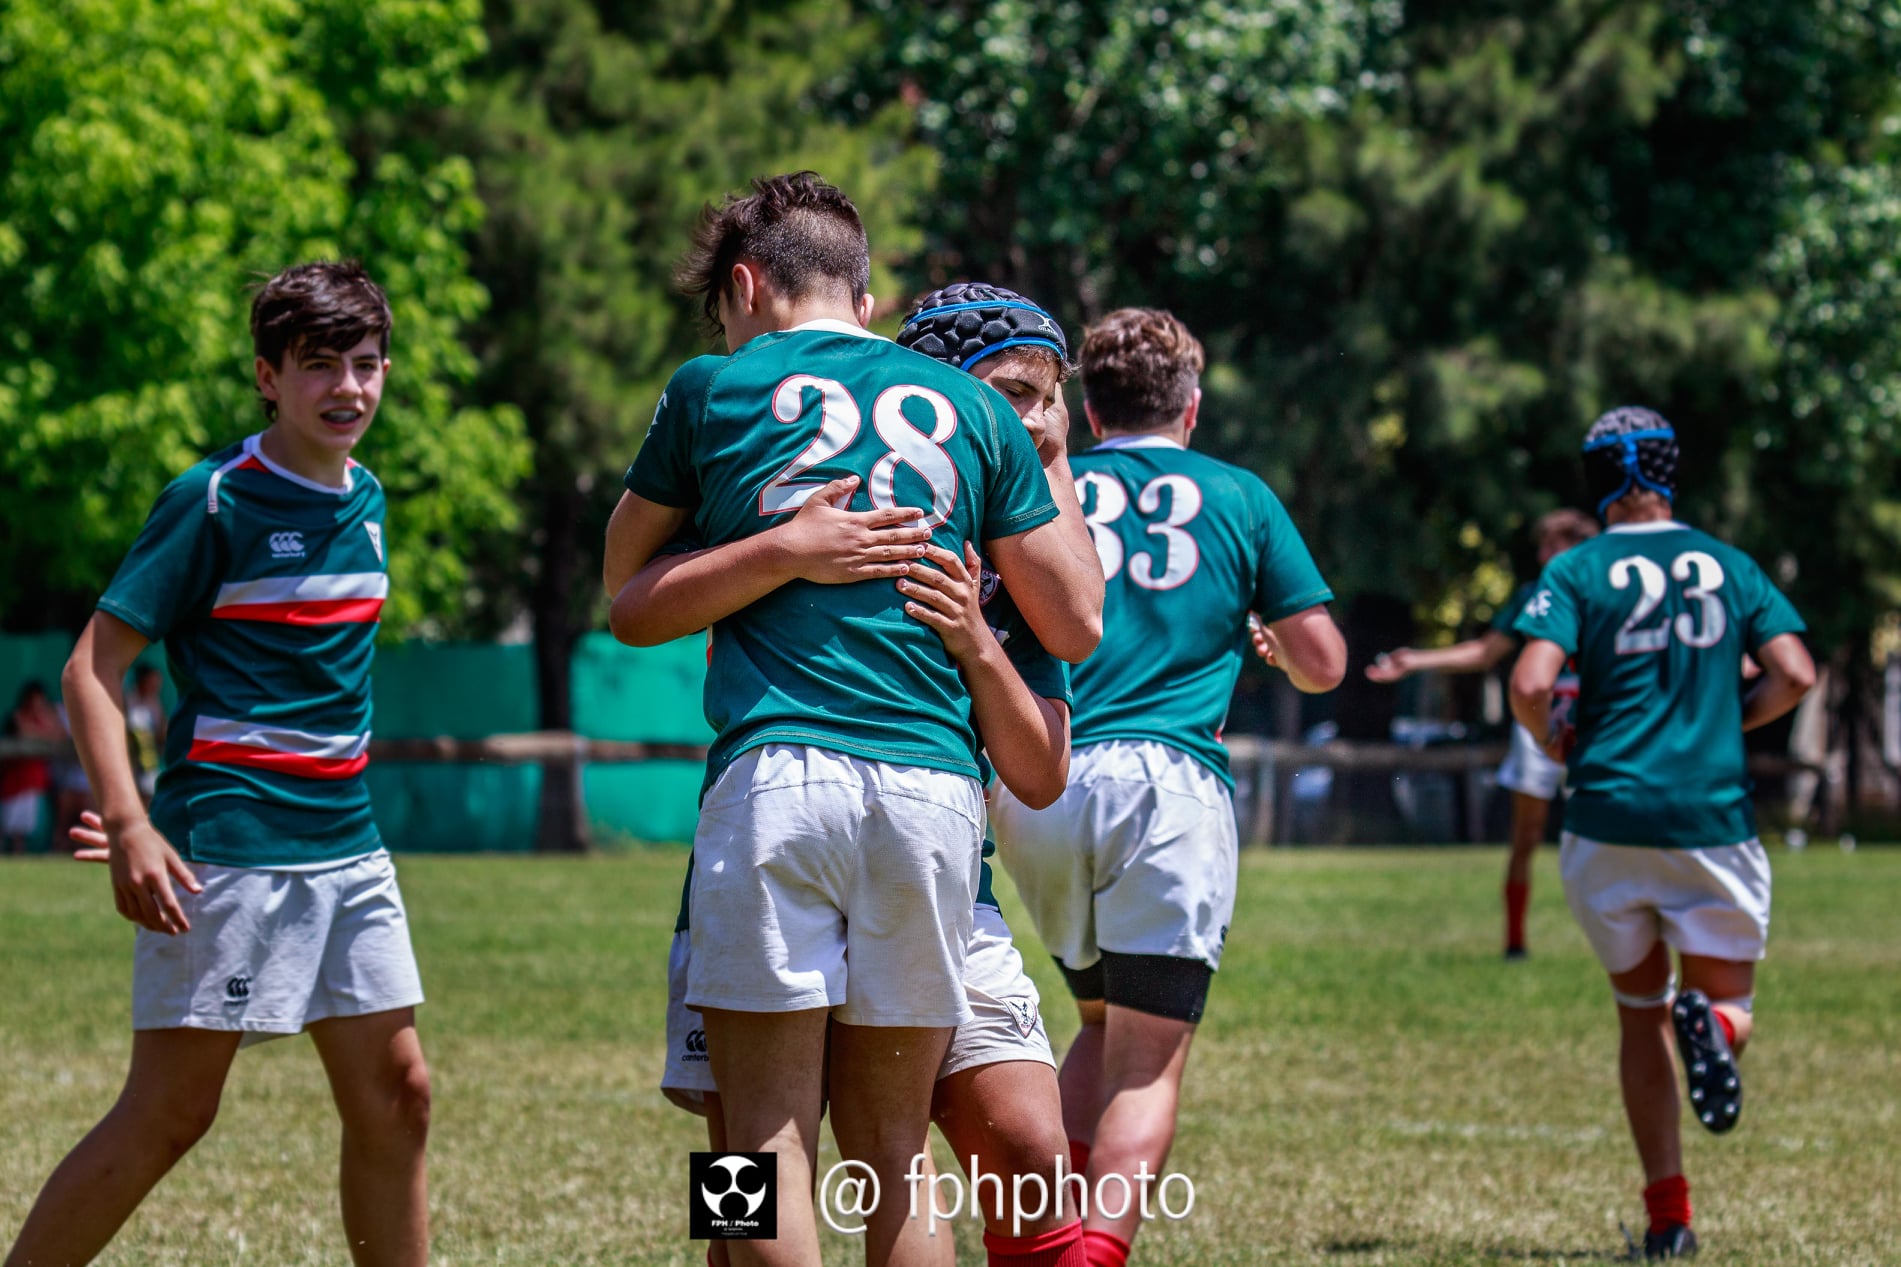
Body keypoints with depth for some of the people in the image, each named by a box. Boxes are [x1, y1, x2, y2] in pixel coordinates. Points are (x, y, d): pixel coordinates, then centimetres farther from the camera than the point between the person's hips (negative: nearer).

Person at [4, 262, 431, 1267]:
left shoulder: (365, 500, 12)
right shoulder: (214, 501, -10)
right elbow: (92, 669, -11)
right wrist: (130, 824, -23)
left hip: (347, 843, 7)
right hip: (224, 850, -7)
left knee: (394, 1093, 7)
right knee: (172, 1108, -7)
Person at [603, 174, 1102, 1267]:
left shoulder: (714, 389, 10)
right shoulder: (973, 408, 15)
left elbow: (628, 599, 16)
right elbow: (1077, 625, 16)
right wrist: (1052, 464, 29)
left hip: (774, 775, -3)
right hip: (932, 783, 3)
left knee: (768, 1140, -3)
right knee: (893, 1156, 9)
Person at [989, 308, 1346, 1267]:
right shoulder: (1240, 497, 12)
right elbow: (1322, 664, 10)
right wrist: (1272, 644, 32)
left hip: (1033, 790, 3)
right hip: (1167, 783, -3)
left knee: (1103, 1028, 22)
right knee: (1148, 1060, -3)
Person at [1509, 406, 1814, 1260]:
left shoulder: (1578, 573, 1)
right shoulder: (1730, 567, 9)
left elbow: (1530, 684, -13)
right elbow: (1795, 675, -1)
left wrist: (1552, 740, 8)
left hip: (1608, 824, 0)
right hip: (1714, 821, 0)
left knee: (1641, 1015, 15)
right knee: (1731, 1004, 11)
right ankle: (1712, 1023, -28)